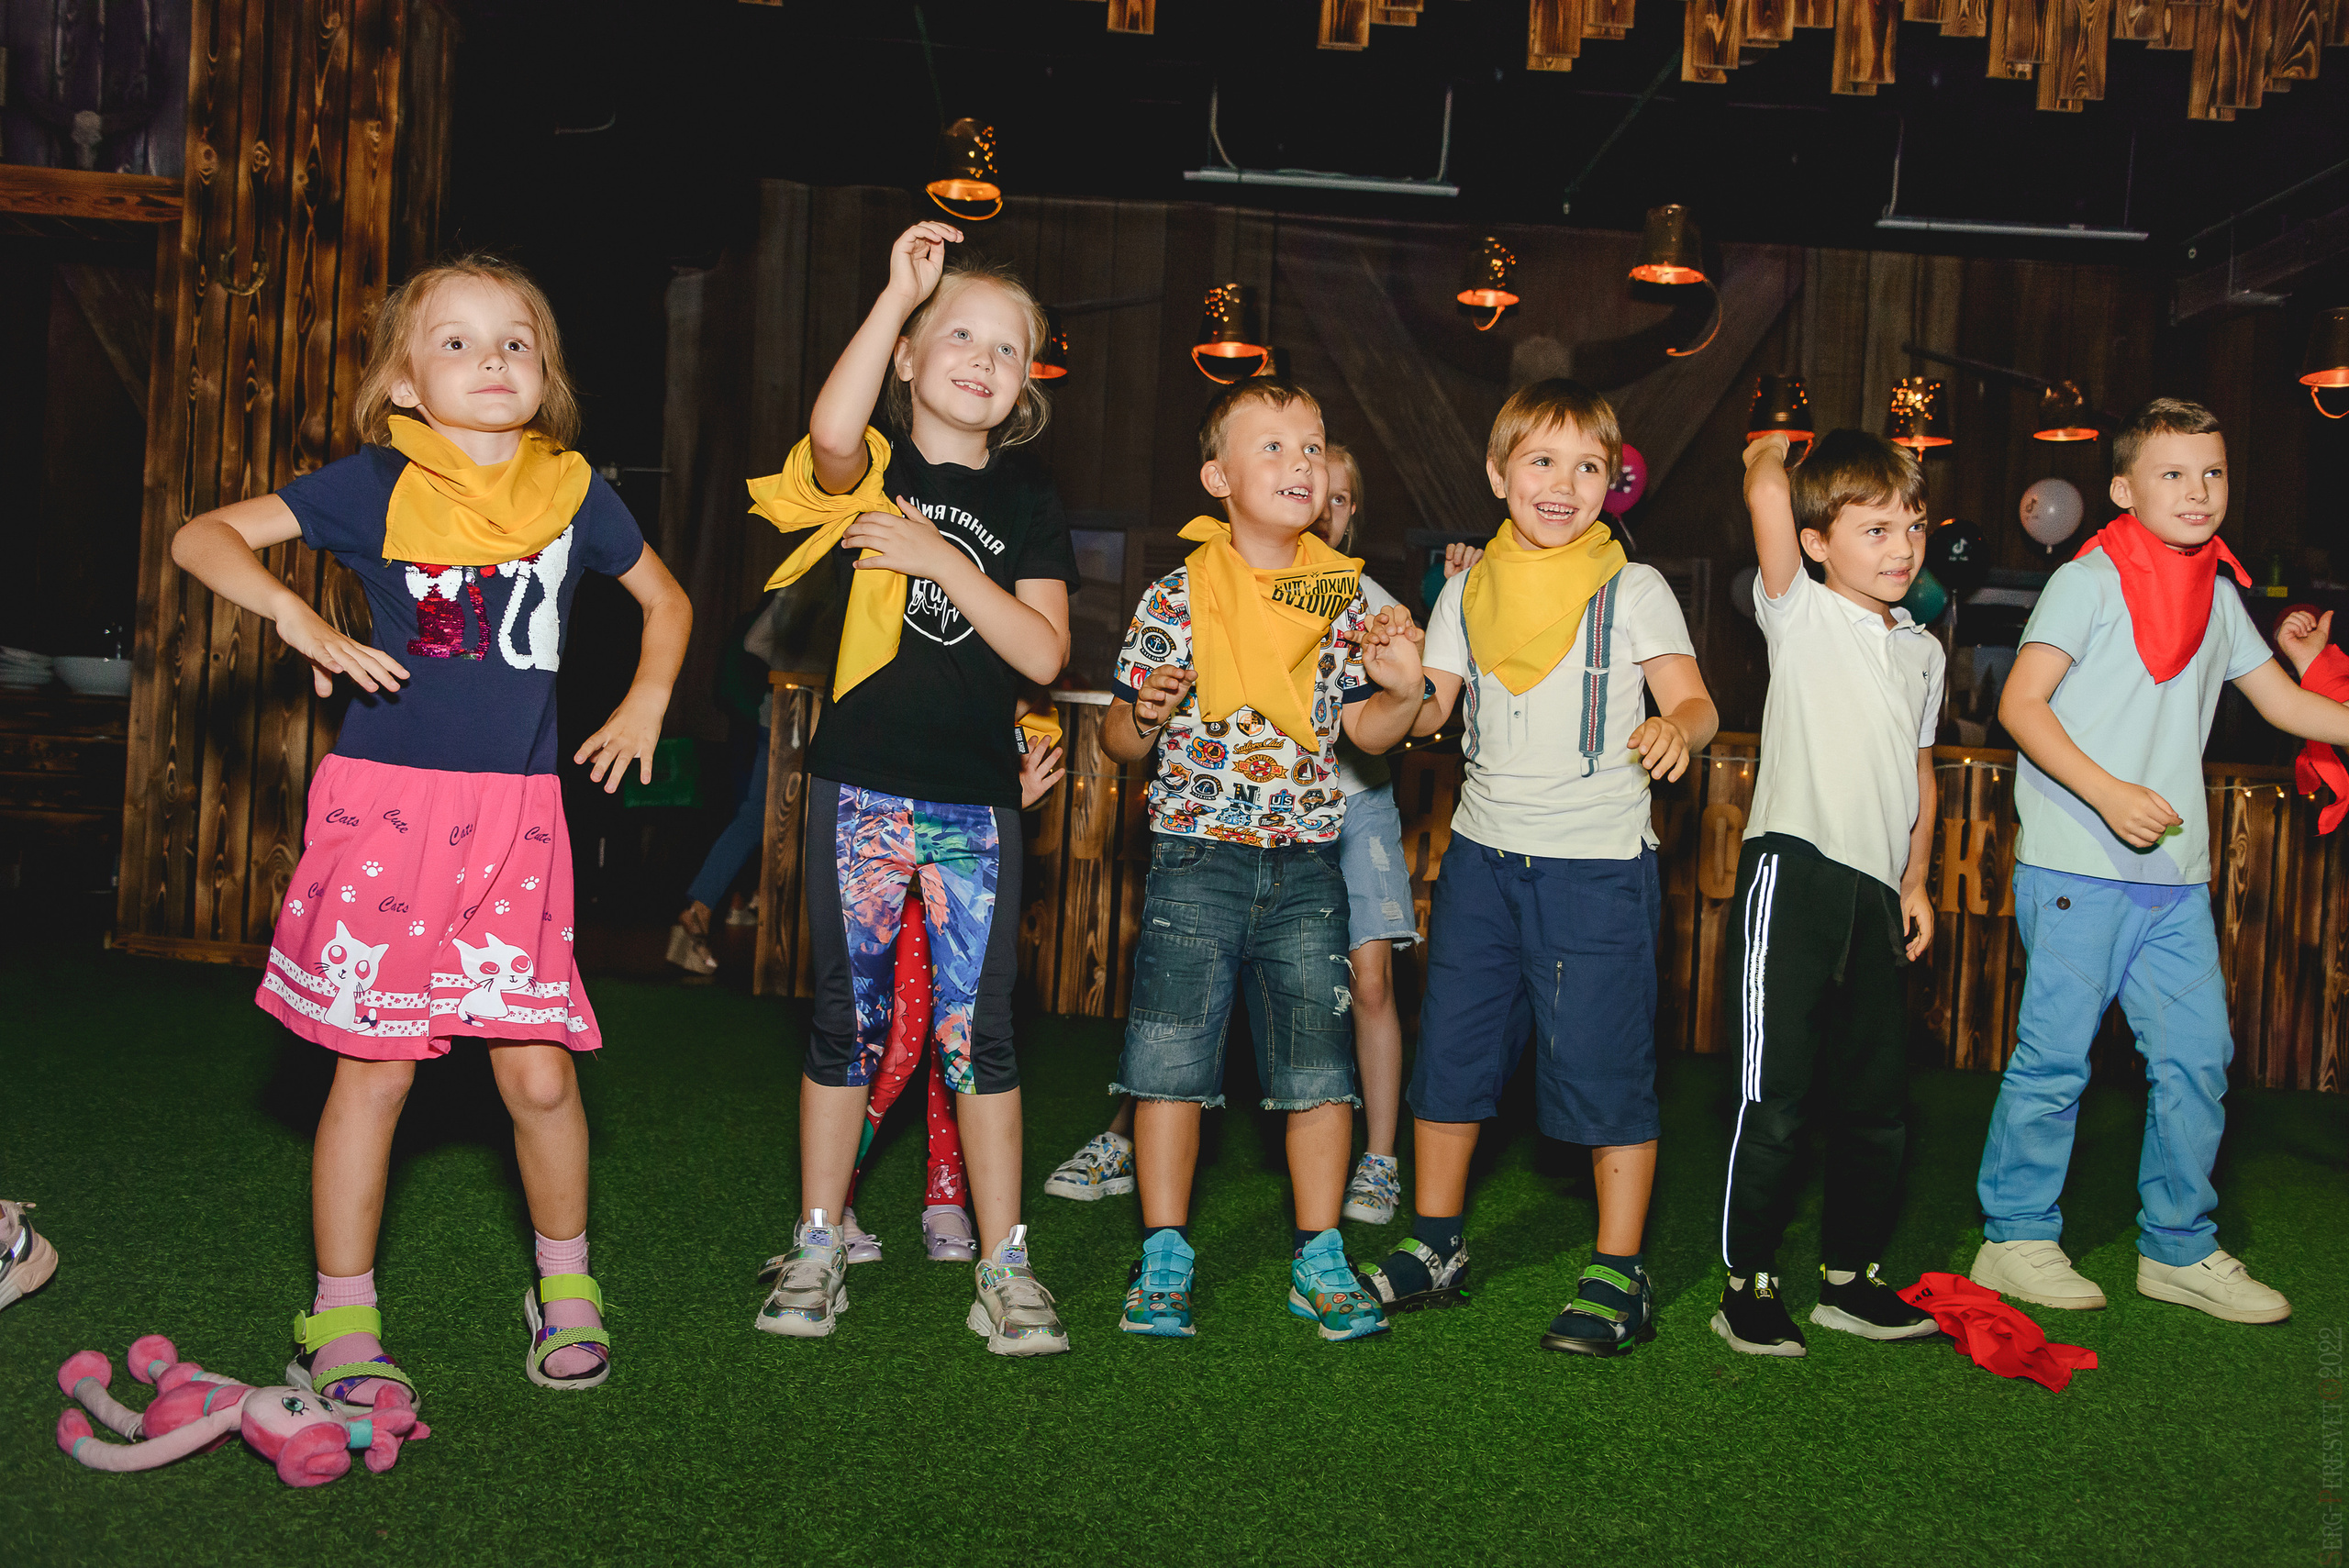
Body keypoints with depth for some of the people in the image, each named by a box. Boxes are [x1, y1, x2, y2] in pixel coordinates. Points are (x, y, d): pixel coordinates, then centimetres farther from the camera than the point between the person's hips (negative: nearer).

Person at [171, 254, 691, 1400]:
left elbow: (666, 602, 25)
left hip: (516, 816, 2)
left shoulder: (575, 494, 8)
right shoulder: (373, 484, 1)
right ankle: (342, 1319, 18)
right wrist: (299, 619, -14)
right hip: (385, 801, -2)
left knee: (539, 1073, 1)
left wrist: (645, 704, 12)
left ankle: (565, 1289, 24)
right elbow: (200, 538, 1)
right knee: (373, 1069, 3)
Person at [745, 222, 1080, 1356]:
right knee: (847, 1017, 8)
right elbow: (833, 433, -26)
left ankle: (1002, 1263, 13)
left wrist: (942, 560, -13)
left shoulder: (1025, 502, 7)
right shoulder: (871, 467, 1)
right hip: (863, 786, -1)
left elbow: (1043, 654, -4)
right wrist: (899, 290, -26)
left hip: (976, 799, 1)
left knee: (978, 1029, 5)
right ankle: (817, 1246, 21)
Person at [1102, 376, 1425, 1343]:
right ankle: (1164, 1257, 14)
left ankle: (1318, 1258, 19)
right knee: (1172, 1060, 0)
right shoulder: (1178, 595, -3)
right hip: (1195, 857, -2)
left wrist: (1404, 691, -10)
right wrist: (1142, 719, -22)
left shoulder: (1342, 593, 5)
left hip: (1306, 862, 3)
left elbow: (1363, 729, 9)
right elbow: (1119, 740, 0)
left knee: (1321, 1066, 5)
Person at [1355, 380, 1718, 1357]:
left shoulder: (1634, 590, -2)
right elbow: (1429, 712, 10)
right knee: (1450, 1048, 10)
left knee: (1604, 1065, -1)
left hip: (1598, 864, -4)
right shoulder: (1469, 589, 8)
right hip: (1484, 854, 4)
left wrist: (1676, 730, -31)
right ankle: (1435, 1247, 27)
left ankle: (1618, 1278, 12)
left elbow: (1695, 702, -9)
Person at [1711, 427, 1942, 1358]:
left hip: (1877, 888, 6)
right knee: (1775, 1096, -6)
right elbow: (1765, 494, -15)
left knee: (1878, 1100, 11)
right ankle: (1749, 1287, 6)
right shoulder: (1800, 616, -1)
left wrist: (1916, 879, 18)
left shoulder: (1921, 650, 17)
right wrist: (1771, 449, 5)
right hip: (1793, 872, -6)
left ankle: (1851, 1278, 25)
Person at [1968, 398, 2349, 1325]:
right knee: (2054, 1056, -2)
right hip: (2077, 866, -6)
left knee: (2196, 1056, 8)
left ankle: (2179, 1249, 20)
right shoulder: (2087, 581, -5)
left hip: (2177, 874, 7)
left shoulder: (2219, 596, 15)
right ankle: (2016, 1239, 11)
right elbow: (2020, 705, -11)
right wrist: (2108, 792, -20)